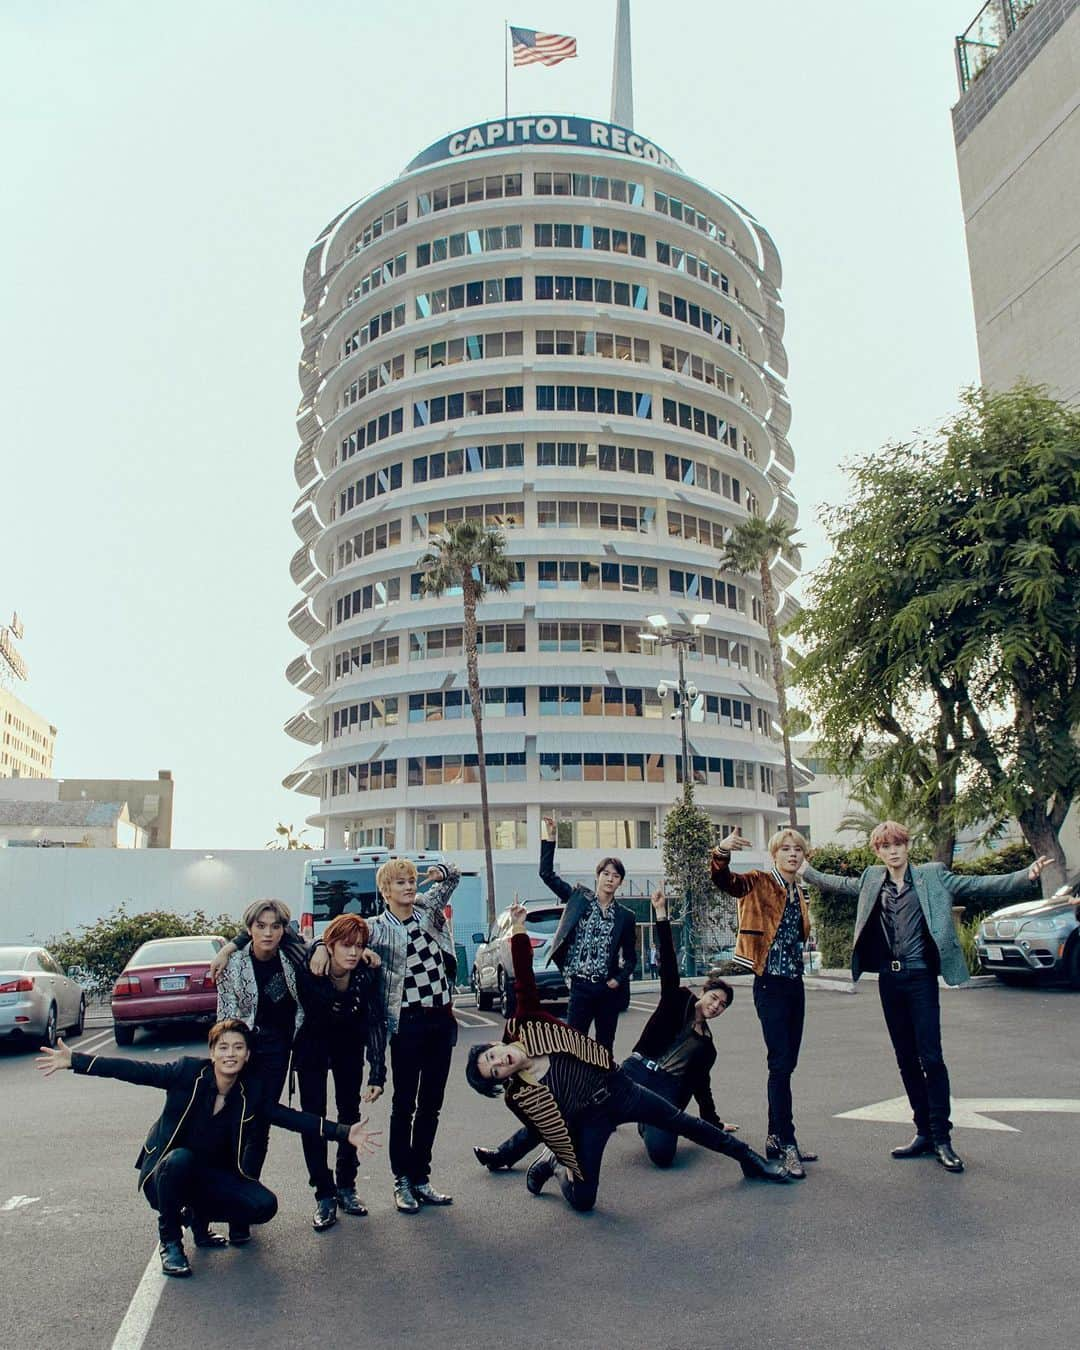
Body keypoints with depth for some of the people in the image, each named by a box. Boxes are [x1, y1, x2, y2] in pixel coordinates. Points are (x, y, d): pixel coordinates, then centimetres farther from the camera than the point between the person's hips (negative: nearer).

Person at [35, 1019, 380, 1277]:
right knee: (180, 1159, -38)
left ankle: (197, 1214, 11)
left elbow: (294, 1118, -8)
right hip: (164, 1173, -3)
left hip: (212, 1177, 3)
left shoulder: (252, 1093, -6)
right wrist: (74, 1060, -27)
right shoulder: (187, 1072, -15)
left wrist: (345, 1133, -19)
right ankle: (169, 1240, -10)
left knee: (264, 1206, -19)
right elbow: (135, 1070, -18)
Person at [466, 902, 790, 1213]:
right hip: (591, 1121, -2)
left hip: (617, 1087, 2)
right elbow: (549, 1132, -10)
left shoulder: (526, 1028, -17)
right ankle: (553, 1166, 25)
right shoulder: (518, 1097, -18)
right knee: (582, 1200, -7)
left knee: (683, 1123, 8)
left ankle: (749, 1158, 26)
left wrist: (518, 930, -23)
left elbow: (525, 983, -18)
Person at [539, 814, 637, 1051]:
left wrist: (620, 979, -6)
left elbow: (630, 956, 12)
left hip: (608, 988, 2)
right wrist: (550, 838, -7)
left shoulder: (625, 916, 6)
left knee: (605, 1046, 9)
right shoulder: (579, 898, 4)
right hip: (581, 986, -1)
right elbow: (547, 874, 0)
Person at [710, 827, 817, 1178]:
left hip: (795, 984, 7)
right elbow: (725, 881, -25)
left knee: (786, 1065, 11)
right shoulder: (759, 883, -6)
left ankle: (777, 1138, 21)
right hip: (771, 985, -7)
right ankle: (787, 1143, -3)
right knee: (781, 1064, -9)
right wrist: (722, 853, -43)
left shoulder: (798, 892, 14)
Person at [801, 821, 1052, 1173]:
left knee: (931, 1057, -6)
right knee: (906, 1059, 10)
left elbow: (976, 886, -8)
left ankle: (942, 1138, 4)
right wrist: (806, 870, 24)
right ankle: (924, 1133, 21)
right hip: (889, 979, 4)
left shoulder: (932, 876, -2)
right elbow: (839, 884, 23)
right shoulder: (872, 880, 8)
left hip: (920, 976, -4)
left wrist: (1025, 877, -19)